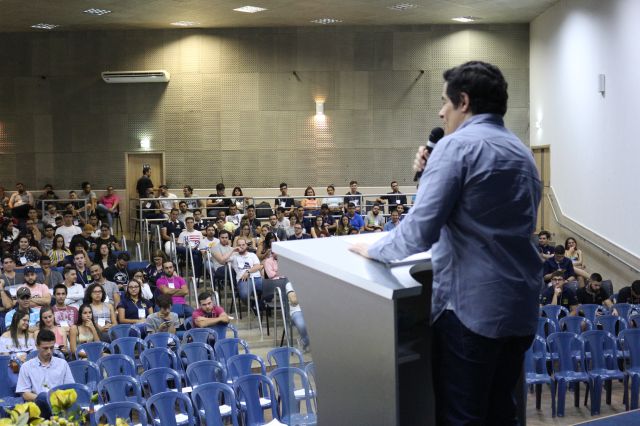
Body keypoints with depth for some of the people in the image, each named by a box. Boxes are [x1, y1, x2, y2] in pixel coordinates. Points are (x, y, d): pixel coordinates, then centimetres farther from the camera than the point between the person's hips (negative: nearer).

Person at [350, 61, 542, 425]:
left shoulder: (458, 145, -11)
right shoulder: (523, 153, 15)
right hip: (522, 306, 8)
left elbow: (420, 231, -18)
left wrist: (372, 249, -2)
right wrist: (434, 173, 15)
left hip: (472, 306, -8)